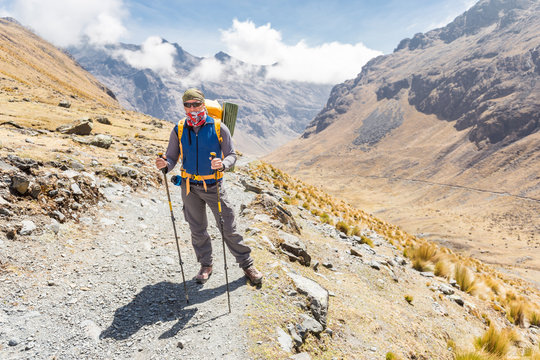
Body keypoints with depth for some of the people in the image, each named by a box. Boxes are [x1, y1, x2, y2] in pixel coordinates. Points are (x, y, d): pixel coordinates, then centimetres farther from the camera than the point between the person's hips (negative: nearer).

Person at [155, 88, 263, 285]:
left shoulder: (219, 128, -7)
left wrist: (222, 164, -29)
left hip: (214, 185, -2)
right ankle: (206, 265, 32)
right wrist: (165, 164, -20)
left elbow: (231, 155, -6)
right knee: (197, 230, 13)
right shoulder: (178, 131, 0)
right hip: (190, 186, 3)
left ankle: (247, 264, 19)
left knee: (228, 228, 3)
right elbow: (172, 158, 3)